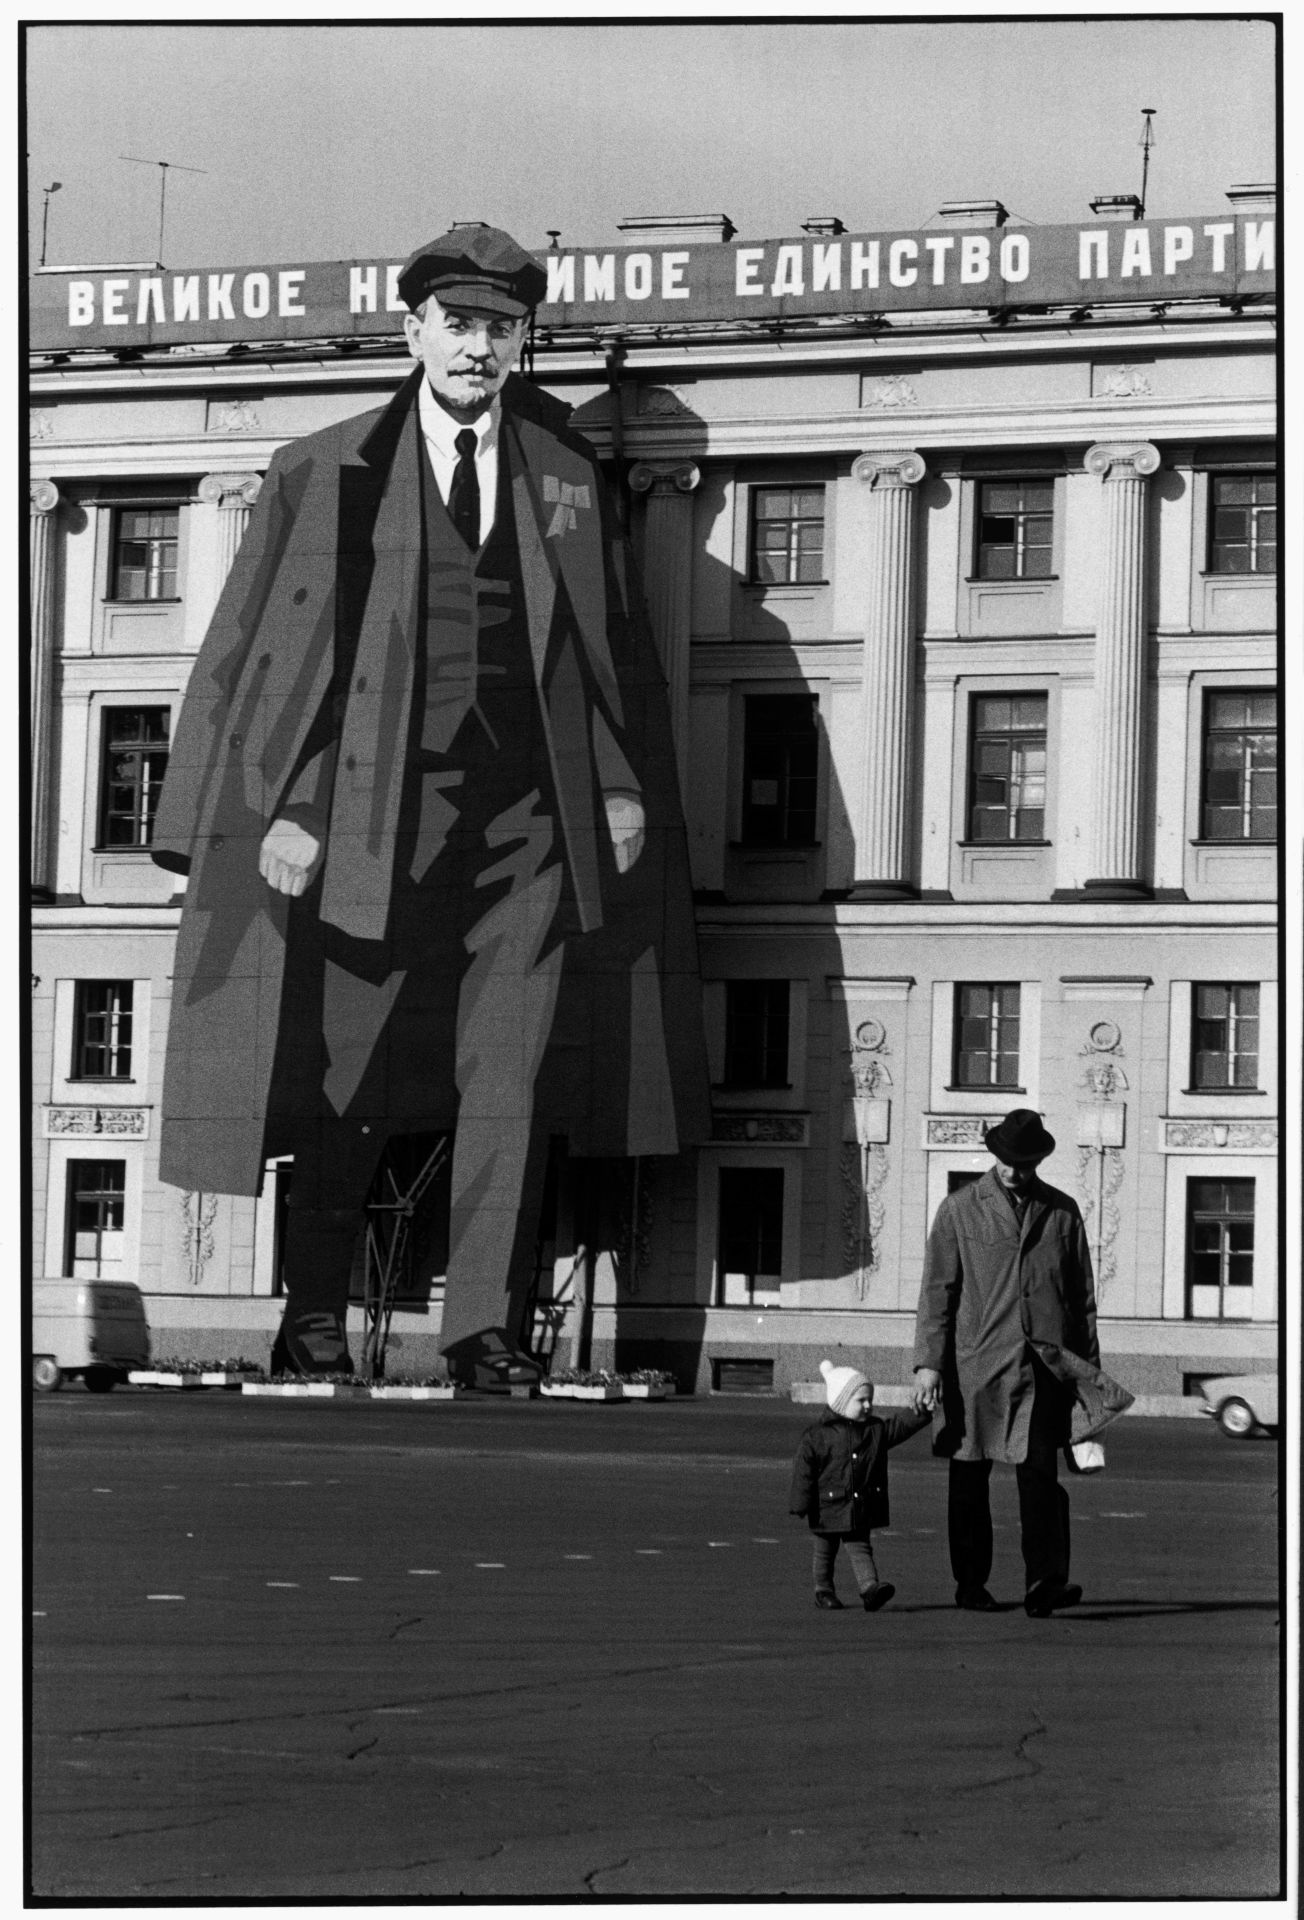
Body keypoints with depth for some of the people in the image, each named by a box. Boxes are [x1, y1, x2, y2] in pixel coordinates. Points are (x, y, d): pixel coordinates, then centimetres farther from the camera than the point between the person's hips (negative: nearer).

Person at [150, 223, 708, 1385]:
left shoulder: (568, 477, 12)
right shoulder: (325, 474, 5)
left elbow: (619, 647, 17)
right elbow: (261, 647, 2)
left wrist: (624, 786, 8)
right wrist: (284, 806, -6)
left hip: (531, 820, 2)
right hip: (378, 811, -2)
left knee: (513, 1082, -3)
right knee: (344, 1076, 2)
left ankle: (488, 1331, 1)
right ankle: (314, 1320, 14)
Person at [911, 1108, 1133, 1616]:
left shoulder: (1062, 1213, 11)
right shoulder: (960, 1209, 5)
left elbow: (1082, 1297, 15)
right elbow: (937, 1290, 2)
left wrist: (1090, 1369, 13)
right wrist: (928, 1363, -5)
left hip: (1044, 1366, 0)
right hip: (975, 1365, 0)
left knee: (1039, 1471, -12)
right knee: (969, 1476, 6)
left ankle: (1044, 1585, -18)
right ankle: (971, 1584, 16)